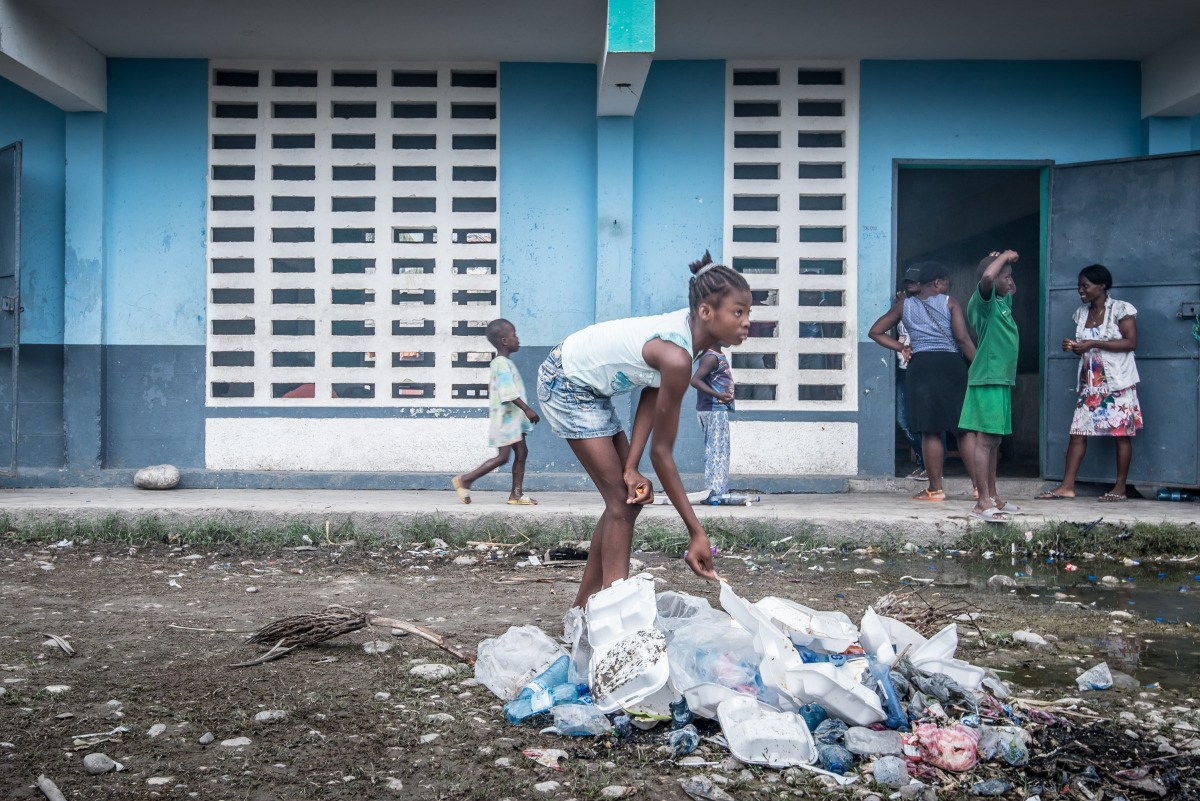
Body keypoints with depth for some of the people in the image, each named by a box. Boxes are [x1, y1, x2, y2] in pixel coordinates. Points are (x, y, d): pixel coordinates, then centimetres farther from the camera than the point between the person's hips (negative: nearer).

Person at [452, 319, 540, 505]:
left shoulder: (499, 363, 17)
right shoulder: (503, 364, -16)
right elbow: (509, 392, -24)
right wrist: (527, 409, -28)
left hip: (512, 419, 10)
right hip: (505, 418, -10)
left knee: (521, 452, 7)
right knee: (503, 457, -9)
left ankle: (517, 493, 9)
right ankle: (465, 480, -1)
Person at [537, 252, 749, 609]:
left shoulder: (689, 325, -7)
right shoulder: (677, 356, -32)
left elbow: (650, 395, -5)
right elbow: (661, 452, -27)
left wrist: (631, 468, -13)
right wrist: (697, 533, -24)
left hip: (588, 387, 9)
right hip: (564, 385, -9)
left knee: (628, 497, 9)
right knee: (621, 502, -8)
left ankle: (582, 611, 18)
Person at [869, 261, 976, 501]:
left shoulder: (904, 306, 11)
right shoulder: (949, 303, 4)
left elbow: (875, 332, 15)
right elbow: (963, 339, -5)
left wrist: (901, 347, 13)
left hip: (921, 364, 1)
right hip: (952, 364, -1)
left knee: (930, 430, 2)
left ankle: (935, 488, 4)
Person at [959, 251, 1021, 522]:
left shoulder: (1003, 301, 17)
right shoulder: (983, 301, -11)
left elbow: (1013, 288, 40)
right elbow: (987, 278, -33)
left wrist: (1004, 261, 21)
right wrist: (1005, 257, -16)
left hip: (1001, 380, 9)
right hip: (988, 379, -9)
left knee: (994, 441, 13)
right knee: (985, 439, -10)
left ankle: (993, 497, 19)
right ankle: (983, 503, -10)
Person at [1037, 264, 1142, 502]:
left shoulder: (1121, 309, -5)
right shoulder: (1082, 313, 14)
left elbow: (1131, 342, -14)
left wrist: (1093, 344, -18)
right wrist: (1073, 346, 1)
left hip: (1118, 383, -6)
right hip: (1090, 383, 6)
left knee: (1122, 434, -1)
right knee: (1078, 431, -2)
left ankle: (1120, 488, 6)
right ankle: (1067, 486, -2)